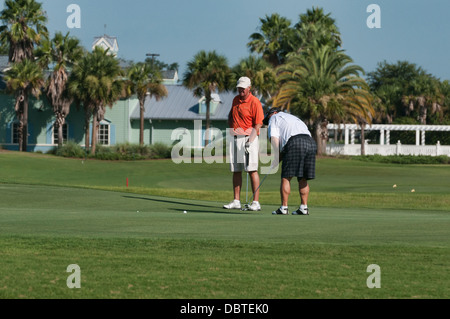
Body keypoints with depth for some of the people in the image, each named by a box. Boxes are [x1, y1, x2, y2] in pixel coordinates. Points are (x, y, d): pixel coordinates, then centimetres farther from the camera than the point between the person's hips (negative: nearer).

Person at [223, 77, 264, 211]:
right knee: (236, 171, 7)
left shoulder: (254, 102, -8)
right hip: (235, 139, 7)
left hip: (248, 138, -7)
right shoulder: (236, 100, 13)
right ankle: (236, 201, 11)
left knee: (252, 170, -11)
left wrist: (250, 140, -19)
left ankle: (256, 202, -12)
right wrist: (230, 128, 13)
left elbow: (258, 125, -11)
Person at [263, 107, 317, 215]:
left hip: (294, 143, -6)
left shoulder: (274, 118, 20)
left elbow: (274, 138, 3)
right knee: (303, 179, 11)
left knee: (286, 177, -2)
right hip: (311, 142, 7)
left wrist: (276, 158, 6)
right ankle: (304, 207, 7)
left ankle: (284, 208, -5)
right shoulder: (294, 118, 39)